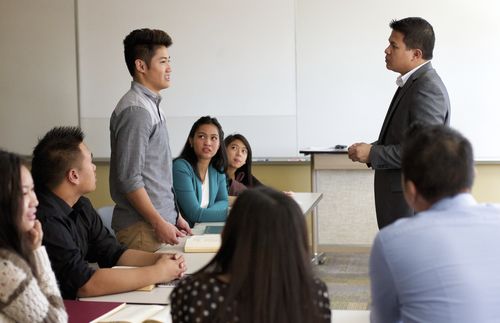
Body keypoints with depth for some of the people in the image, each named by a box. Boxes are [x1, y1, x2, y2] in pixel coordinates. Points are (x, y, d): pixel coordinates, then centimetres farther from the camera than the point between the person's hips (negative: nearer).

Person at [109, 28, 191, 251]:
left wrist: (174, 216, 19)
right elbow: (129, 178, -19)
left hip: (161, 219, 9)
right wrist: (160, 224, -17)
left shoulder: (151, 105, 15)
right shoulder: (135, 111, -15)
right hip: (142, 228, -9)